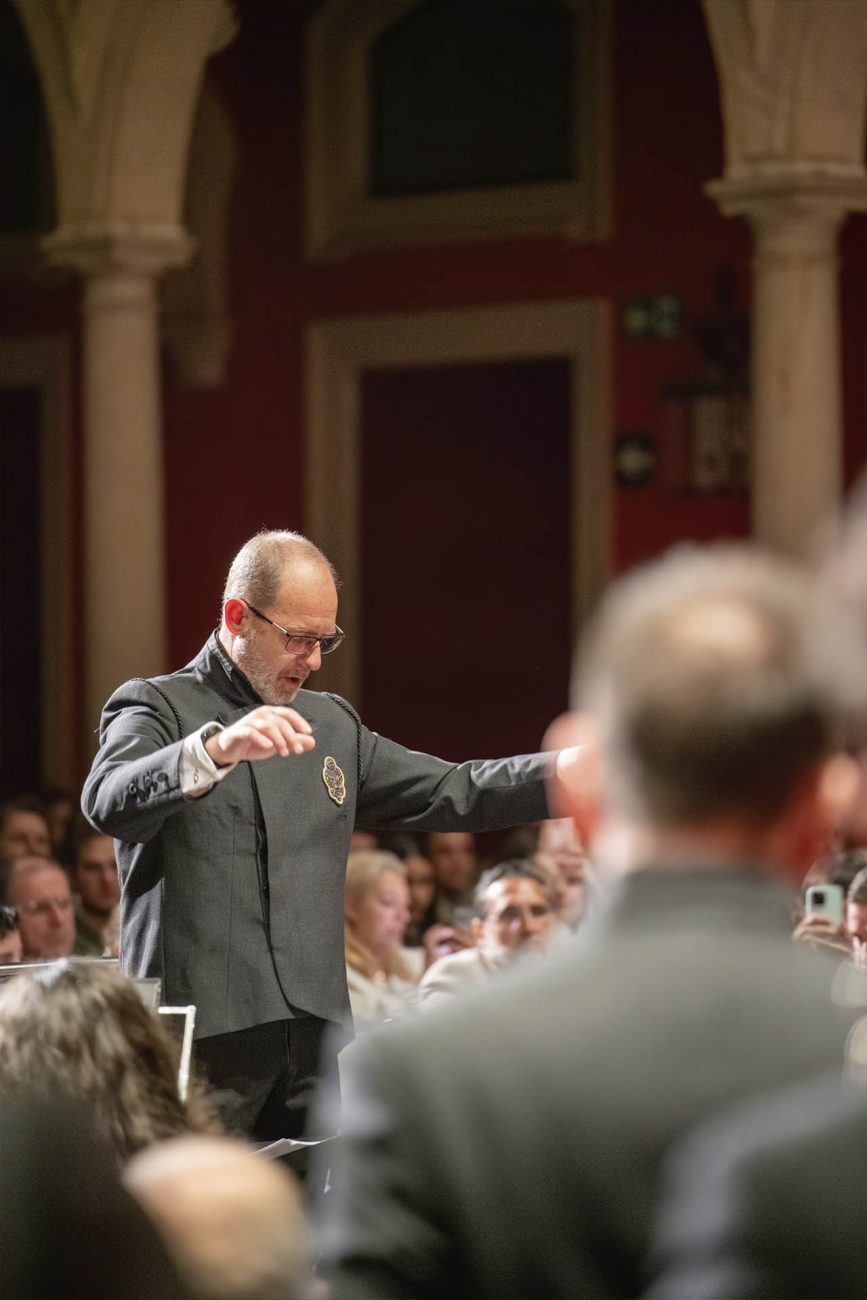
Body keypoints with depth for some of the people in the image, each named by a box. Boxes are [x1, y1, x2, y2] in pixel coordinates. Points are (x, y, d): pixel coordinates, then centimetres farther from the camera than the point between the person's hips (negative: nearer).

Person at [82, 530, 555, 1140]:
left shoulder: (332, 724, 21)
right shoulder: (155, 707, 1)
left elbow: (452, 793, 21)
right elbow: (108, 804, -20)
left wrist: (571, 769, 7)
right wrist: (217, 748, -37)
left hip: (313, 1042, 6)